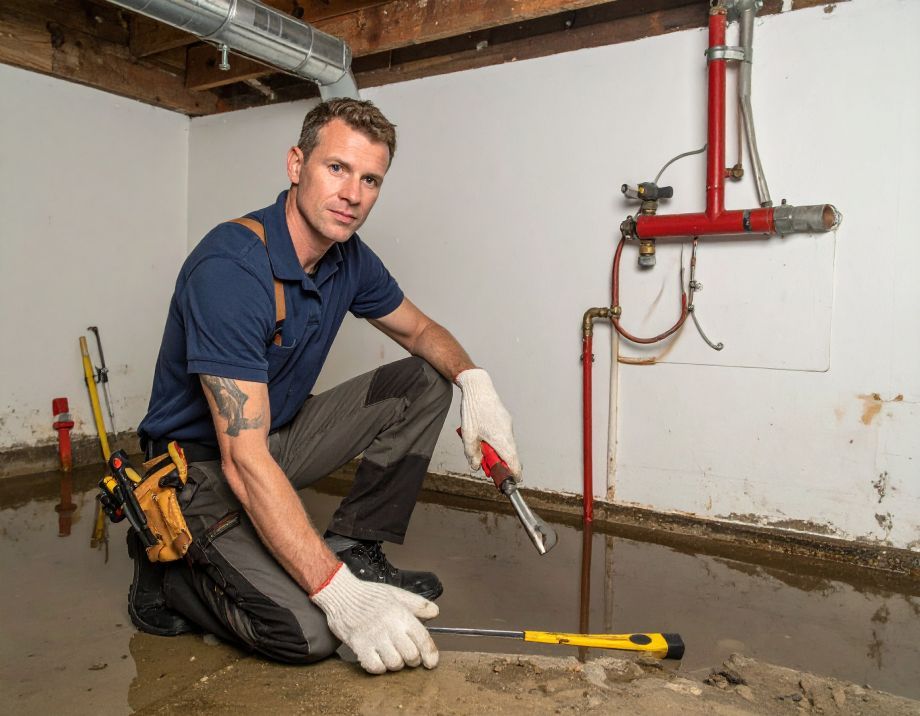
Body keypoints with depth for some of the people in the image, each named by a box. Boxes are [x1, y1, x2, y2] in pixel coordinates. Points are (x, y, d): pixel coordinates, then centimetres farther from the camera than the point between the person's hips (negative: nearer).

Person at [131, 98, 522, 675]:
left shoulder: (349, 258, -4)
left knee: (423, 384, -1)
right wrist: (340, 596, -36)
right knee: (308, 631, -24)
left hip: (283, 432, 8)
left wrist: (475, 380, -12)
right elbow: (244, 462, -33)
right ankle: (167, 567, 3)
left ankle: (354, 550, 1)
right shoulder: (230, 269, -29)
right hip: (204, 464, -8)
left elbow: (419, 329, 12)